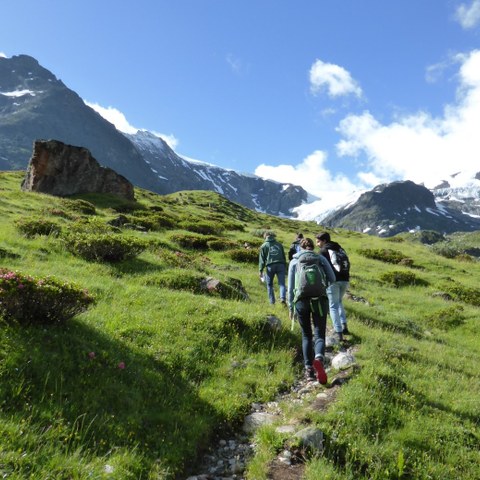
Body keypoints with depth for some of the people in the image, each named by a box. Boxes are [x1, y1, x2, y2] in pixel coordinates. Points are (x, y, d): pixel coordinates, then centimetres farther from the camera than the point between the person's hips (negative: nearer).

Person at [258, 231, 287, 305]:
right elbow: (284, 257, 20)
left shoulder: (264, 245, 10)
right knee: (282, 284, -2)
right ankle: (283, 298, -25)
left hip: (270, 266, -1)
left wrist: (260, 270, 2)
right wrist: (285, 267, 24)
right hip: (280, 265, 1)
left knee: (269, 285, 12)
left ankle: (272, 302, 12)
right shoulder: (279, 244, 19)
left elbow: (262, 259, 4)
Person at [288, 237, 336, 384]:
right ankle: (319, 359, -26)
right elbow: (332, 279, 7)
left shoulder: (294, 261, 11)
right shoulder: (321, 258, 11)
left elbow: (291, 286, 9)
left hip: (301, 301, 1)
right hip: (320, 300, -1)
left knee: (306, 335, 15)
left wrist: (290, 307, 16)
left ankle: (309, 369, 9)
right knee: (319, 335, 3)